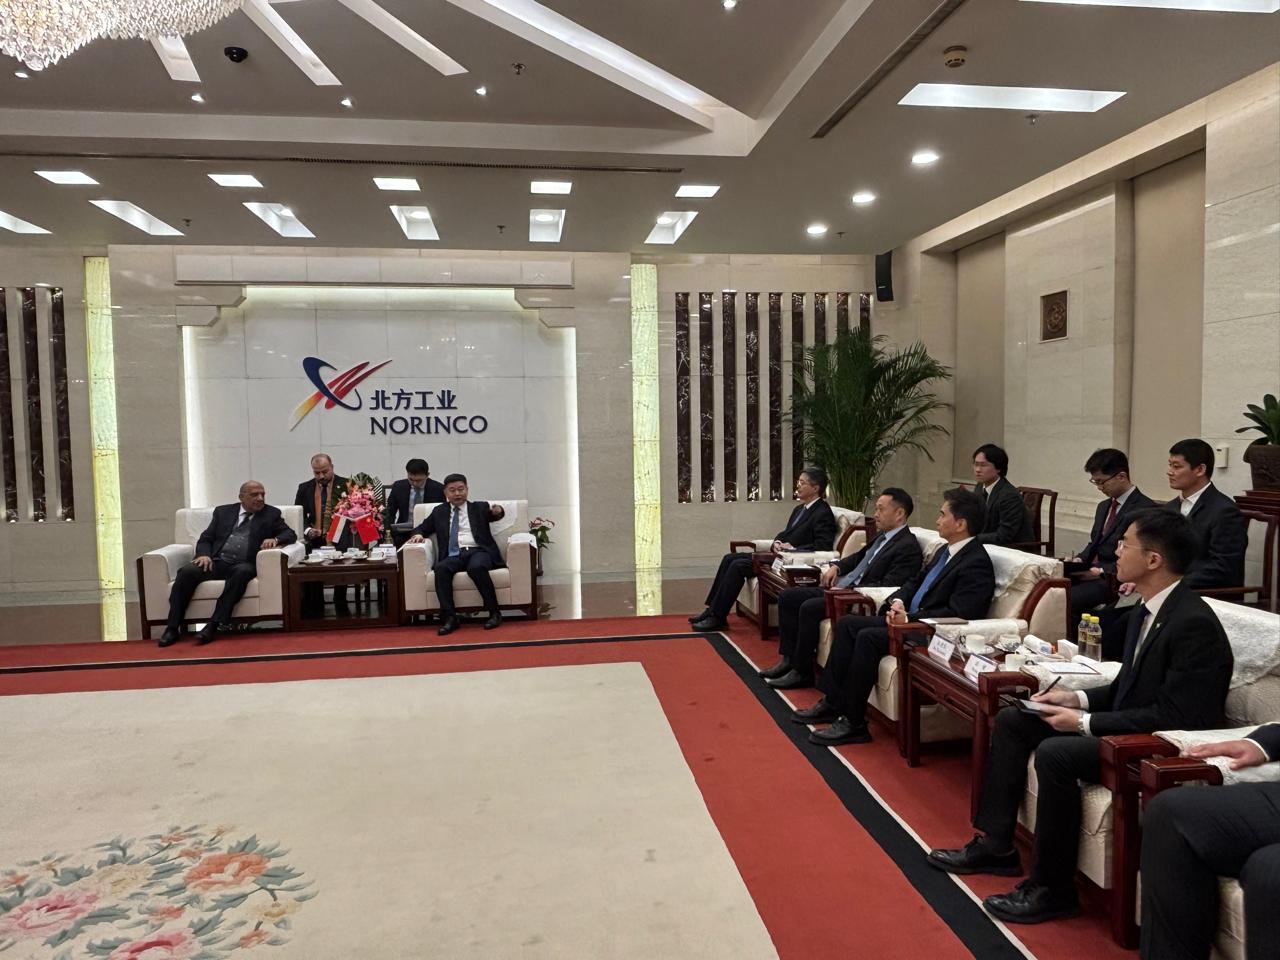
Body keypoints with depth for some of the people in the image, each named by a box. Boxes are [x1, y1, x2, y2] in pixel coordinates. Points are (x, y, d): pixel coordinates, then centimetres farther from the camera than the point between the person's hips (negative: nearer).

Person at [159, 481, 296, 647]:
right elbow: (205, 539, 15)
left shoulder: (271, 514, 13)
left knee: (243, 572, -37)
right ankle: (173, 627, -23)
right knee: (187, 571, -27)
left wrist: (275, 539, -15)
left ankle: (213, 625, -37)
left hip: (242, 565, -2)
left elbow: (290, 534, 7)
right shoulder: (223, 511, 18)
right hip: (216, 562, 2)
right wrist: (204, 554, -7)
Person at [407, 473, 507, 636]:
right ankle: (450, 618, -30)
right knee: (440, 568, -31)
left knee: (476, 567, -36)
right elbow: (423, 527, 26)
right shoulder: (439, 511, 22)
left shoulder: (480, 507, 17)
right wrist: (418, 534, 3)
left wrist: (498, 511, -22)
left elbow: (495, 515, 2)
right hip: (454, 555, 2)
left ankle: (495, 613, -23)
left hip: (478, 551, -2)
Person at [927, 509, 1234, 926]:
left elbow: (1173, 716, -25)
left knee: (1055, 752, -31)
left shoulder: (1193, 623, -23)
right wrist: (1077, 698, 0)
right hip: (1125, 726, 10)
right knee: (1011, 720, 4)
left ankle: (1052, 889, -13)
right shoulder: (1147, 610, 6)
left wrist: (1085, 722, -22)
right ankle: (994, 845, 10)